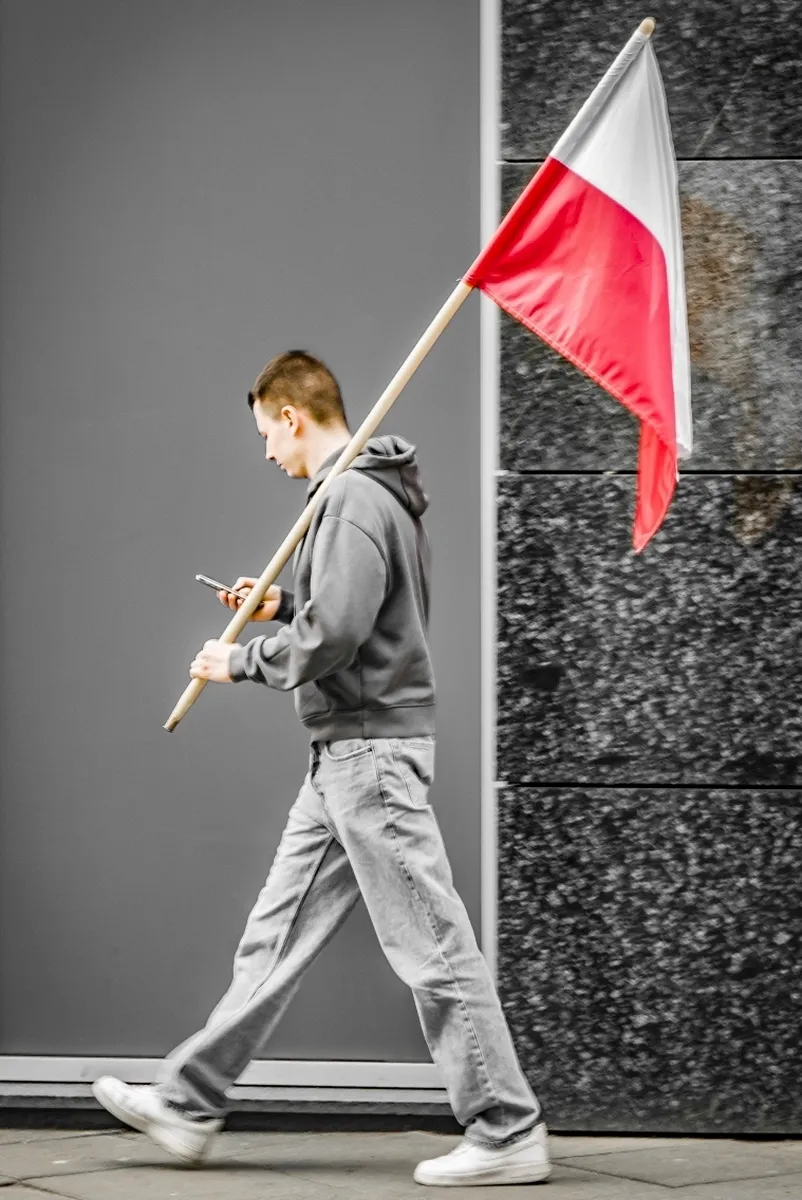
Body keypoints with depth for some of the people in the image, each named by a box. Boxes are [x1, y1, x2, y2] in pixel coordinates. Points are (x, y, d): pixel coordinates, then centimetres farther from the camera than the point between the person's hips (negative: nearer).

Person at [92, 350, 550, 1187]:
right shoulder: (368, 495, 16)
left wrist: (241, 662, -10)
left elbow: (333, 635, -24)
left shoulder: (355, 499, -16)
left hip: (372, 749, -11)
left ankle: (507, 1134, -1)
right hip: (347, 752, 11)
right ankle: (189, 1105, 19)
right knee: (277, 934, 13)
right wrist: (282, 608, 14)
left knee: (432, 948, -6)